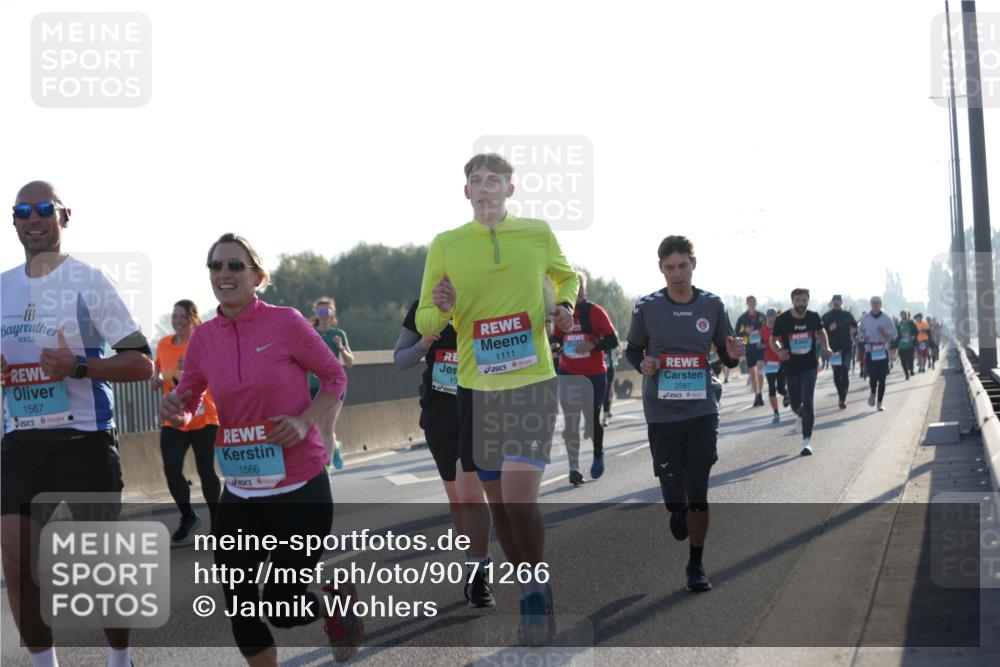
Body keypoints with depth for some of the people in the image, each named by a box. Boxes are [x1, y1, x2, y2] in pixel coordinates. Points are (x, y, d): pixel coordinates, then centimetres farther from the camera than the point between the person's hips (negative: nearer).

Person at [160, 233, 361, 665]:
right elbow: (186, 407, 10)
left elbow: (335, 378, 1)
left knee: (282, 609, -2)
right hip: (241, 493, 4)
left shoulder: (285, 323, -9)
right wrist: (174, 408, -14)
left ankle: (337, 600, 30)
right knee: (239, 608, 6)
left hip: (301, 488, -4)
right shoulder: (203, 337, 2)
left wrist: (305, 421, -15)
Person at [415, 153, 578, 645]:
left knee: (518, 495, -16)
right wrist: (441, 310, -16)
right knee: (497, 500, 8)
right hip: (477, 388, 2)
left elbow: (567, 276, 22)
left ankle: (536, 588, 7)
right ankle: (534, 592, 28)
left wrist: (564, 305, 1)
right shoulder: (445, 245, 2)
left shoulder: (538, 233, 3)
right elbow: (424, 324, 6)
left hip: (533, 383, -2)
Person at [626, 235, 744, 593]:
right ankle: (677, 510, 43)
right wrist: (643, 364, -11)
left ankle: (696, 565, 13)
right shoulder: (646, 307, -2)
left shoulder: (712, 305, 2)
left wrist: (733, 355, -12)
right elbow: (633, 350, 11)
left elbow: (725, 355, 11)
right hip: (662, 414, 0)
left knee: (698, 494, -4)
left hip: (702, 411, 0)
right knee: (673, 493, 4)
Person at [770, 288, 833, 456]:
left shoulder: (813, 317, -5)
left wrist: (826, 347, -1)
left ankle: (806, 441, -10)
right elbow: (773, 340, 0)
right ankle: (803, 416, 51)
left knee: (807, 402, -13)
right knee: (795, 404, 13)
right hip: (791, 367, 1)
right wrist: (779, 351, -21)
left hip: (809, 366, -1)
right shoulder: (782, 319, -11)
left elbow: (821, 331, 16)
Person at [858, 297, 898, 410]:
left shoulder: (886, 318, 2)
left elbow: (894, 333, 3)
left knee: (882, 378, 2)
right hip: (870, 350, 0)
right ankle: (873, 393, 19)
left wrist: (886, 332, -17)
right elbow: (860, 330, 16)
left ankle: (879, 403, 12)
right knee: (873, 376, -12)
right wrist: (863, 336, -5)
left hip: (883, 350, 0)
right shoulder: (865, 318, 5)